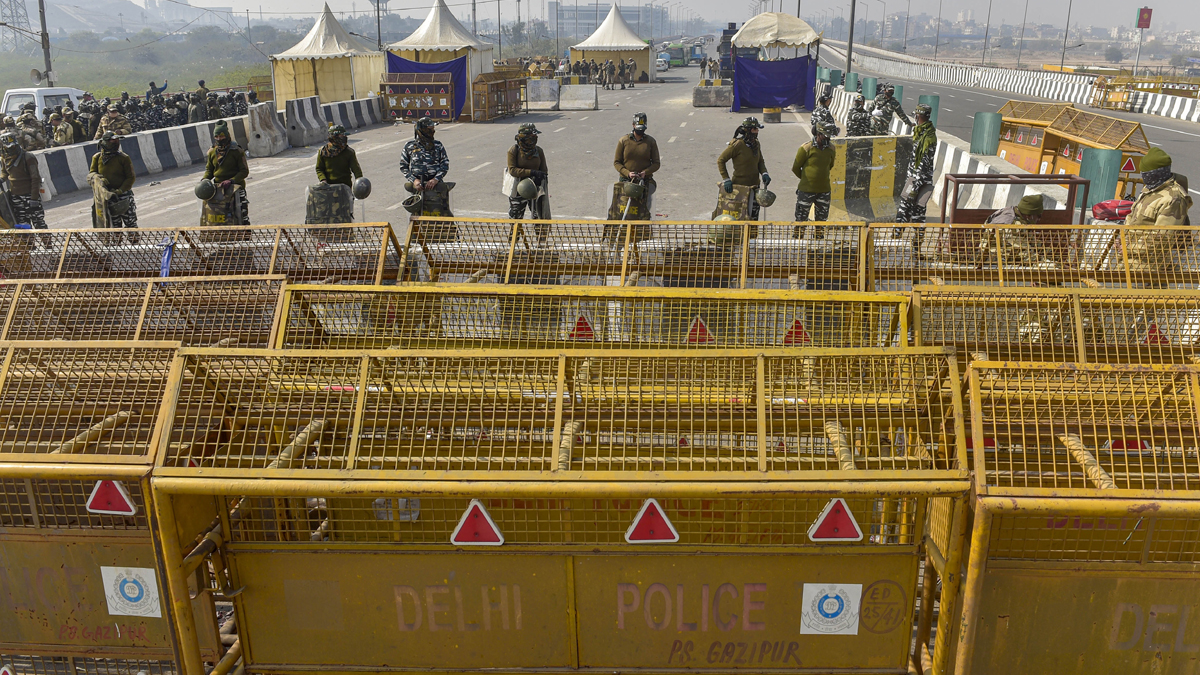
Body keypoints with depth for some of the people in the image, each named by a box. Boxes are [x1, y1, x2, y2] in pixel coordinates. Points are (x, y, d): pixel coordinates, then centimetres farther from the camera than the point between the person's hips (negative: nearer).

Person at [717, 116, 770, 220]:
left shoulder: (756, 144, 7)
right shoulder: (738, 144, -15)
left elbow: (760, 161, 19)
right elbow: (720, 160, -11)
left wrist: (764, 173, -2)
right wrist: (726, 179, -17)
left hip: (754, 185, 6)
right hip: (739, 186, -6)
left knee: (754, 217, 9)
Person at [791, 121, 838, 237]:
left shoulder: (831, 149, 2)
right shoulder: (806, 148, -13)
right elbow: (795, 168, -3)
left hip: (824, 189, 5)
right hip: (806, 190, -4)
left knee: (822, 219, 14)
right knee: (801, 219, 4)